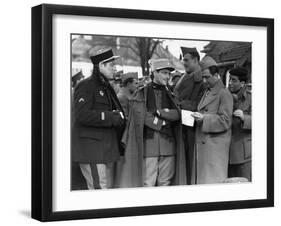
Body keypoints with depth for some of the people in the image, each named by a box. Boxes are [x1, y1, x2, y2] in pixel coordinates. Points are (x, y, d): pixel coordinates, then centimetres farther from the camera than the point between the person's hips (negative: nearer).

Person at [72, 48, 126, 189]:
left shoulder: (106, 87, 21)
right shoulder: (86, 86, -8)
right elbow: (82, 115, -22)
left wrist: (119, 116, 7)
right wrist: (112, 118, -19)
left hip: (107, 148, 10)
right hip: (91, 150, -9)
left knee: (109, 188, 10)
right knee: (100, 189, -12)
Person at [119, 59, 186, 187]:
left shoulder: (169, 95, 16)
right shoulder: (142, 94, 3)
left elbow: (176, 114, 0)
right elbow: (142, 116, -8)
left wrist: (158, 112, -11)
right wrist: (163, 124, -5)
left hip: (168, 145, 4)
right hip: (149, 144, -4)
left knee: (166, 183, 5)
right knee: (148, 183, -6)